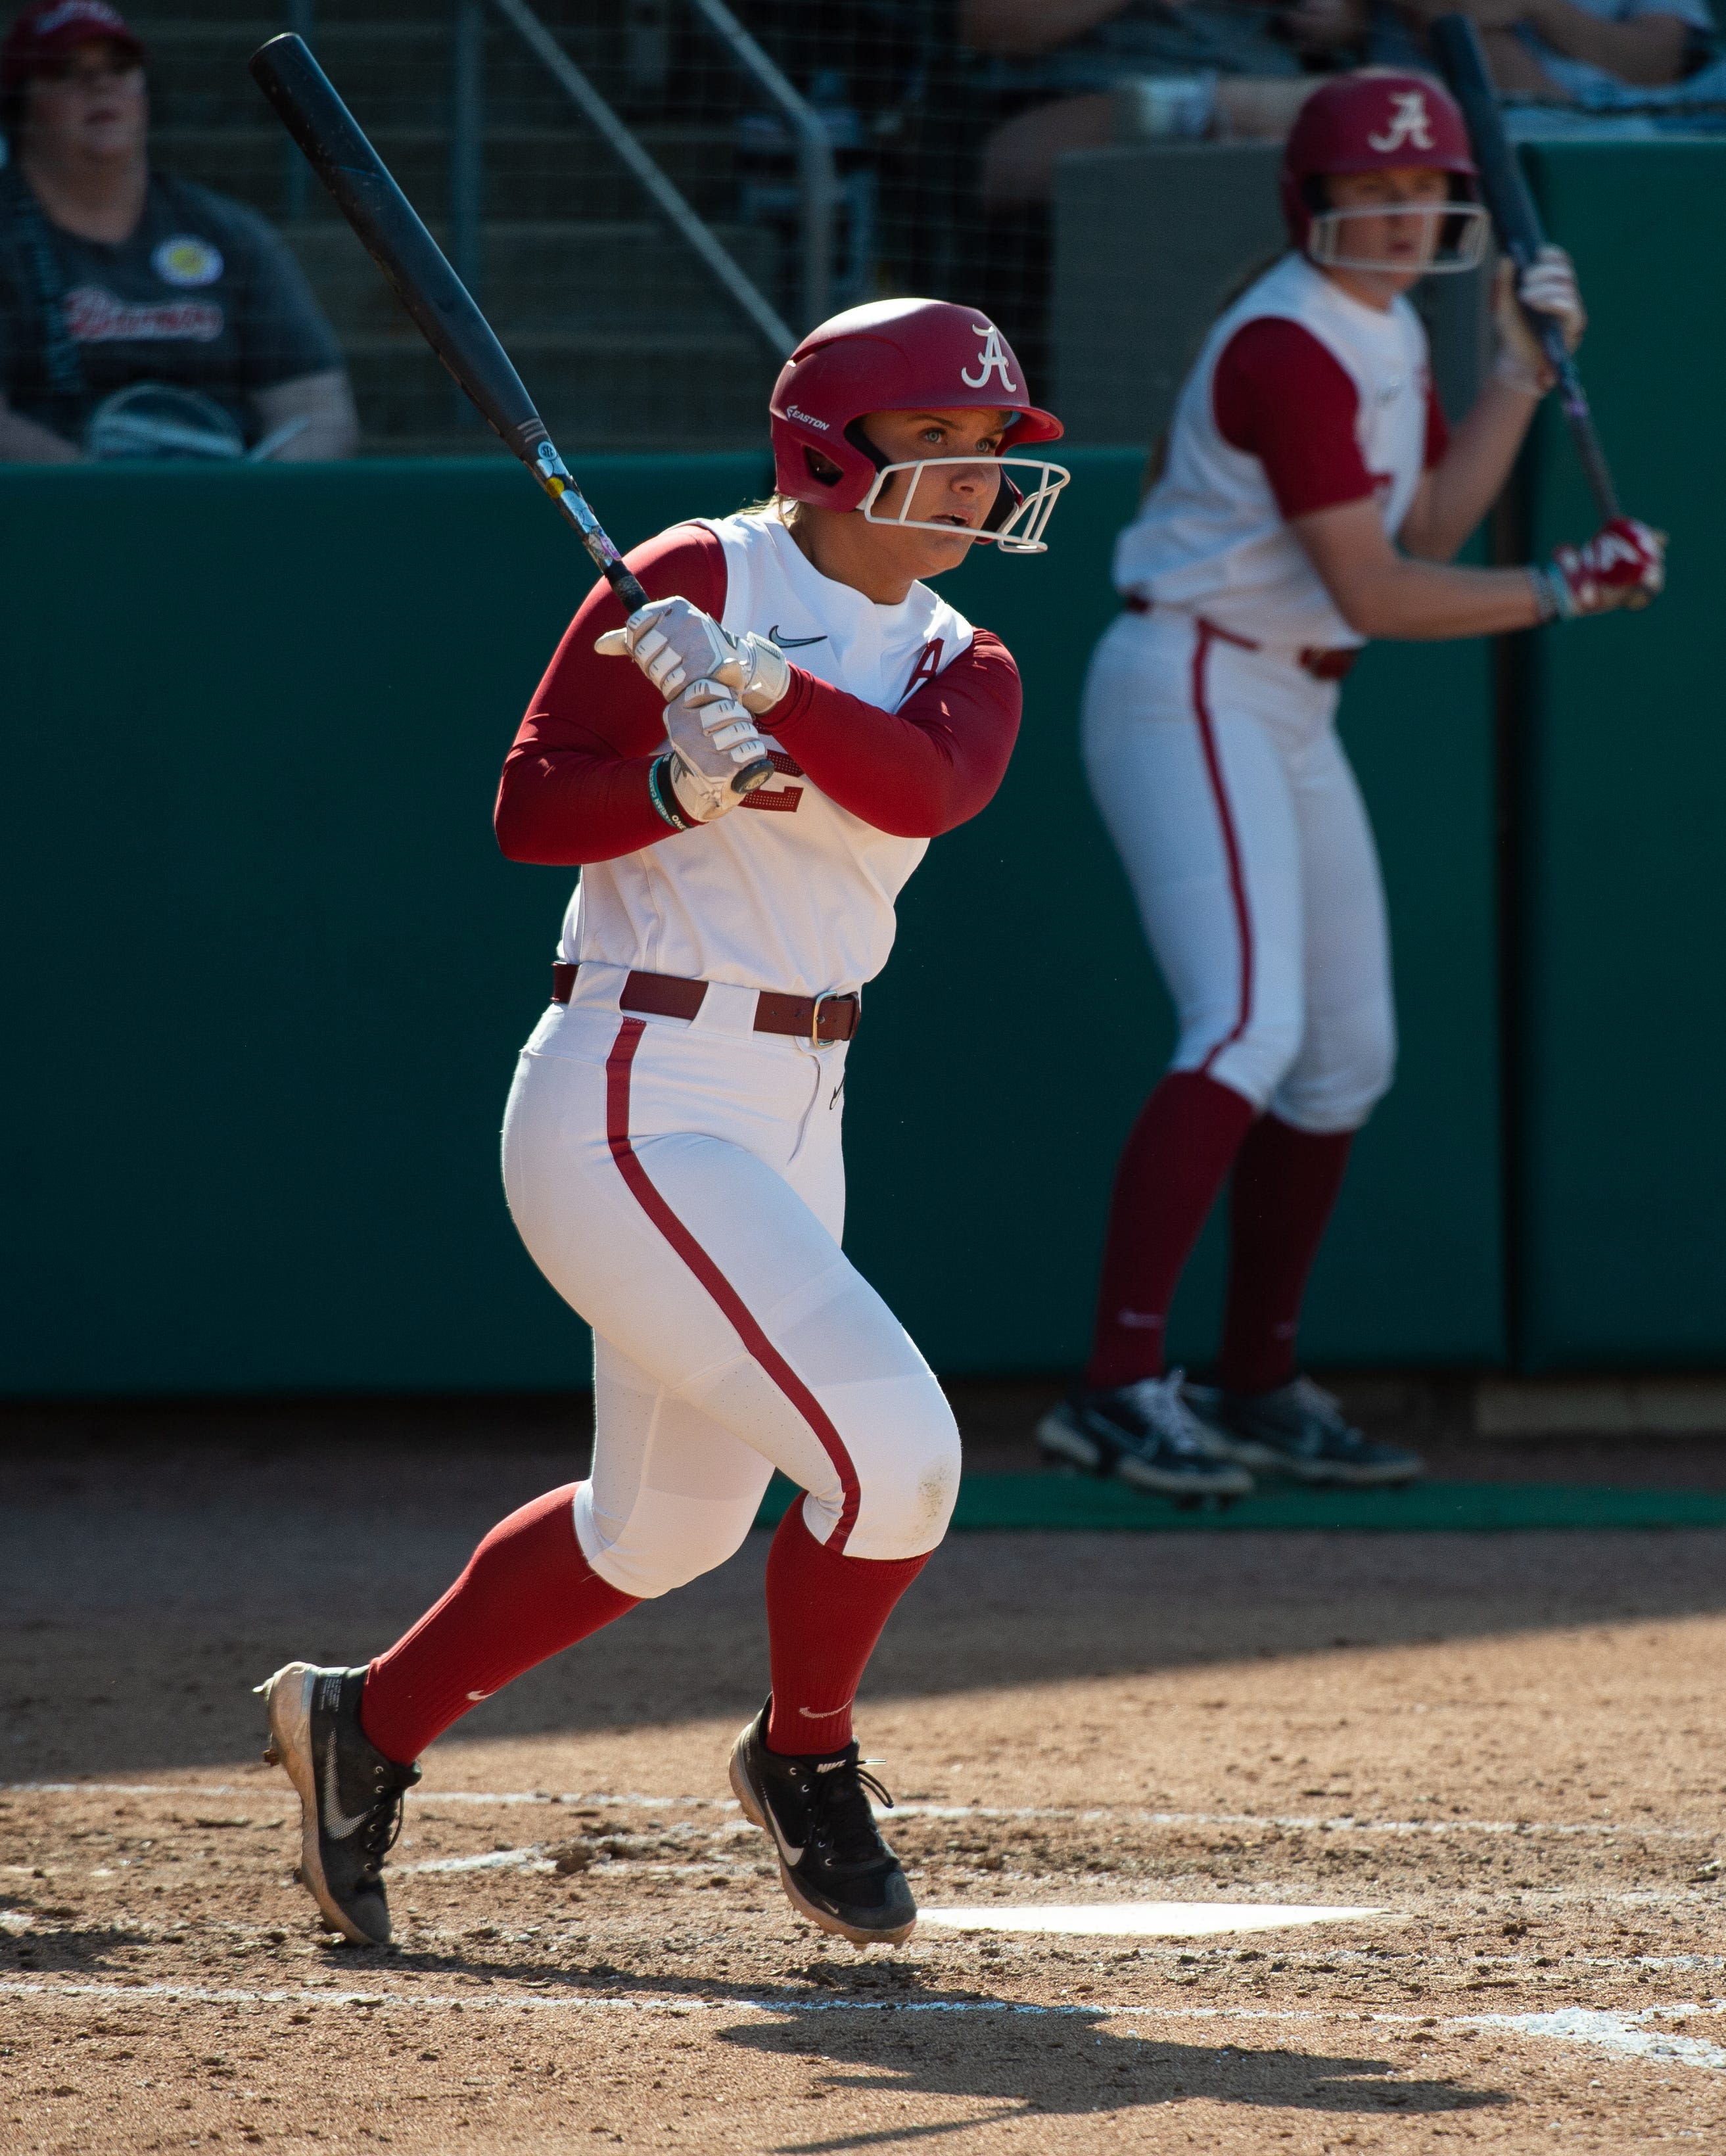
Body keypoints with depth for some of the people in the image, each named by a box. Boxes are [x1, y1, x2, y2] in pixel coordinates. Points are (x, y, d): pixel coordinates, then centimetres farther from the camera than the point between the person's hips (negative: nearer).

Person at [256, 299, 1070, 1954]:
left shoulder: (962, 668, 7)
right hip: (635, 1110, -8)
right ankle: (804, 1761, 9)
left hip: (787, 1126, 8)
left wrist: (759, 686, -31)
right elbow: (530, 808, -12)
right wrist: (680, 780, -30)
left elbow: (924, 786, -17)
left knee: (664, 1524, 19)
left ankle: (364, 1726, 36)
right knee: (891, 1446, -16)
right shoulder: (696, 584, -9)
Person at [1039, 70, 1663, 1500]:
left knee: (1348, 1057, 12)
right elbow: (1377, 597, -20)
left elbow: (1428, 529, 14)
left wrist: (1524, 374, 9)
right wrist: (1565, 591, -13)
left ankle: (1257, 1393, 21)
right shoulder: (1292, 349, -19)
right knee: (1249, 1025, -24)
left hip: (1287, 716, 10)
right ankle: (1120, 1387, -30)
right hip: (1191, 695, -10)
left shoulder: (1390, 334, 12)